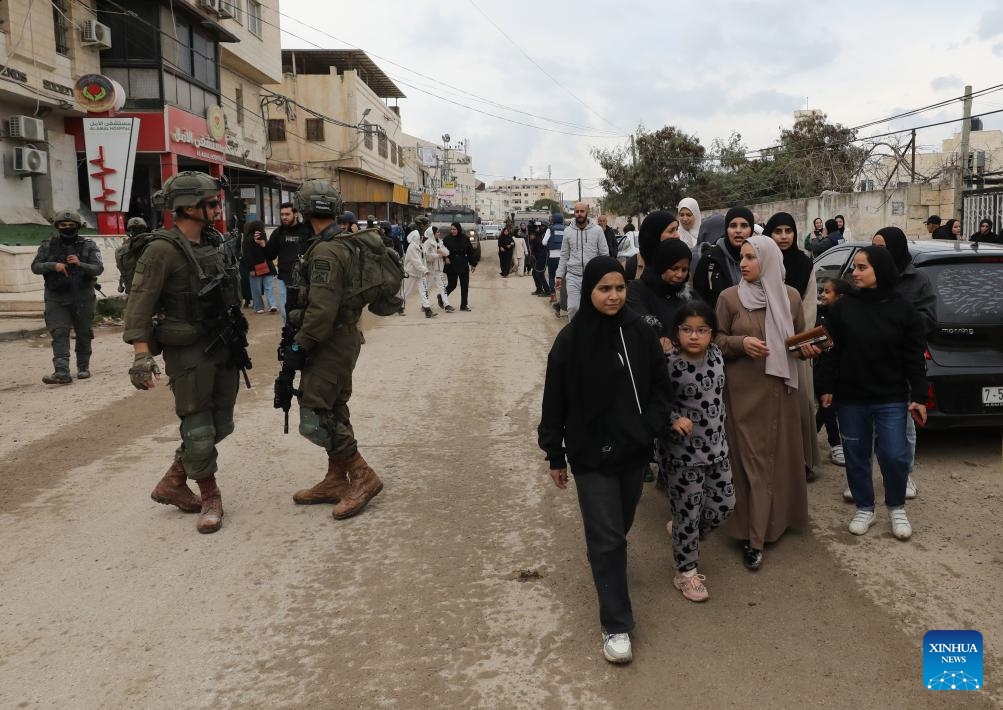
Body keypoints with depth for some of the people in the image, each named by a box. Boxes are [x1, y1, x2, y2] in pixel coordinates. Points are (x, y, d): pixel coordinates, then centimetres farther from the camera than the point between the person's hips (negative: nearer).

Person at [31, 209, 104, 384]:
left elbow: (98, 268, -9)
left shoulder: (88, 246, 2)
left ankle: (83, 368, 24)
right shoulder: (48, 245, 6)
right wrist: (53, 265, -19)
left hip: (83, 298, 0)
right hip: (56, 298, 0)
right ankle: (62, 372, -15)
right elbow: (35, 266, -1)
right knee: (59, 334, -9)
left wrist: (80, 264, -27)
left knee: (84, 335, 9)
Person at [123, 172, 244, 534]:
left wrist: (237, 337, 21)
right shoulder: (162, 251, -15)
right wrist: (142, 355, -27)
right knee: (199, 430, 2)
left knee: (220, 426, 13)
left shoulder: (213, 242, 8)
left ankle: (172, 484, 29)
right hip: (189, 353, -8)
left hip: (223, 347, 8)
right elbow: (139, 305, -19)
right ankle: (210, 498, 19)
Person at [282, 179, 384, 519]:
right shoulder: (346, 242, 10)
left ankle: (363, 477, -1)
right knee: (333, 410, 15)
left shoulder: (325, 251, -21)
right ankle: (336, 481, 25)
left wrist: (298, 346, -18)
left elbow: (322, 310, -26)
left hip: (330, 342, -10)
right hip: (343, 338, 10)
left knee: (314, 418, -7)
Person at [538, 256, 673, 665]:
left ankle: (607, 566, 49)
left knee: (620, 527, 19)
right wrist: (555, 455, -1)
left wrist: (653, 425, -10)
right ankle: (616, 626, 8)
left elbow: (660, 386, 7)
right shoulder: (571, 340, -11)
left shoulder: (640, 333, -3)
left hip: (634, 450, 4)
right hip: (591, 454, -3)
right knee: (606, 537, -2)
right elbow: (555, 401, -5)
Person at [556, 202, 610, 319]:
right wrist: (560, 275, 5)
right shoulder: (568, 231, 6)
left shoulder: (597, 230, 0)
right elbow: (564, 256, 10)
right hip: (573, 276, 1)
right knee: (572, 308, -5)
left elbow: (604, 254, 1)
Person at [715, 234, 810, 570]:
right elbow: (716, 340, 0)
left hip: (782, 387, 3)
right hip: (745, 389, -3)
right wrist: (741, 343, -18)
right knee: (751, 458, -2)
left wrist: (808, 348, -7)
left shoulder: (791, 296, 4)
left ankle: (780, 516, 31)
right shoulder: (729, 297, -4)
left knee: (783, 453, 10)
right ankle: (753, 536, 2)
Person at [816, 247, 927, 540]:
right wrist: (826, 387, -2)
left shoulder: (902, 309, -4)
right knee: (856, 456, 10)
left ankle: (897, 508, 22)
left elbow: (914, 358, -2)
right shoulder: (843, 307, -2)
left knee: (895, 456, -2)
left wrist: (918, 397, -5)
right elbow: (830, 351, 1)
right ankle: (864, 509, 27)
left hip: (891, 399, -1)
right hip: (850, 398, 1)